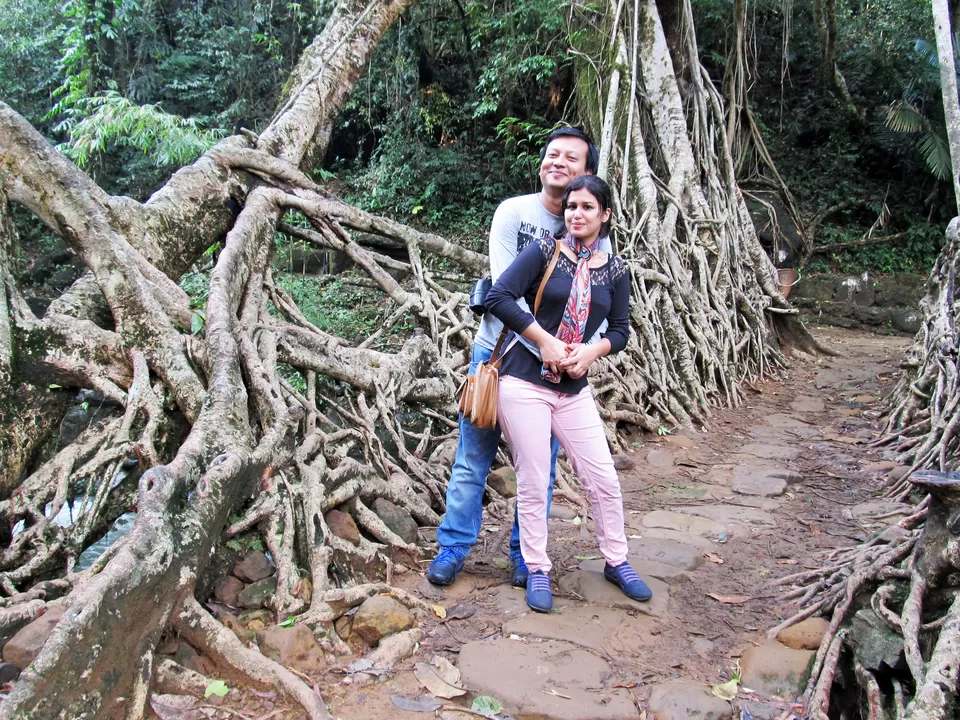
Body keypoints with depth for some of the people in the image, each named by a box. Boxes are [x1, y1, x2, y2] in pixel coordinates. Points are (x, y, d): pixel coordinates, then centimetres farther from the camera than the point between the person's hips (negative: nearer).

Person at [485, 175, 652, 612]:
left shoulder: (615, 270, 7)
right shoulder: (545, 252, -5)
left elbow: (620, 329, 11)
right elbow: (499, 297, -14)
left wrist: (591, 351, -9)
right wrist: (545, 341, -17)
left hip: (574, 389, 4)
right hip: (524, 383, -4)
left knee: (604, 479, 8)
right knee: (533, 483, 3)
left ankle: (616, 561, 30)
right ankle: (537, 571, 22)